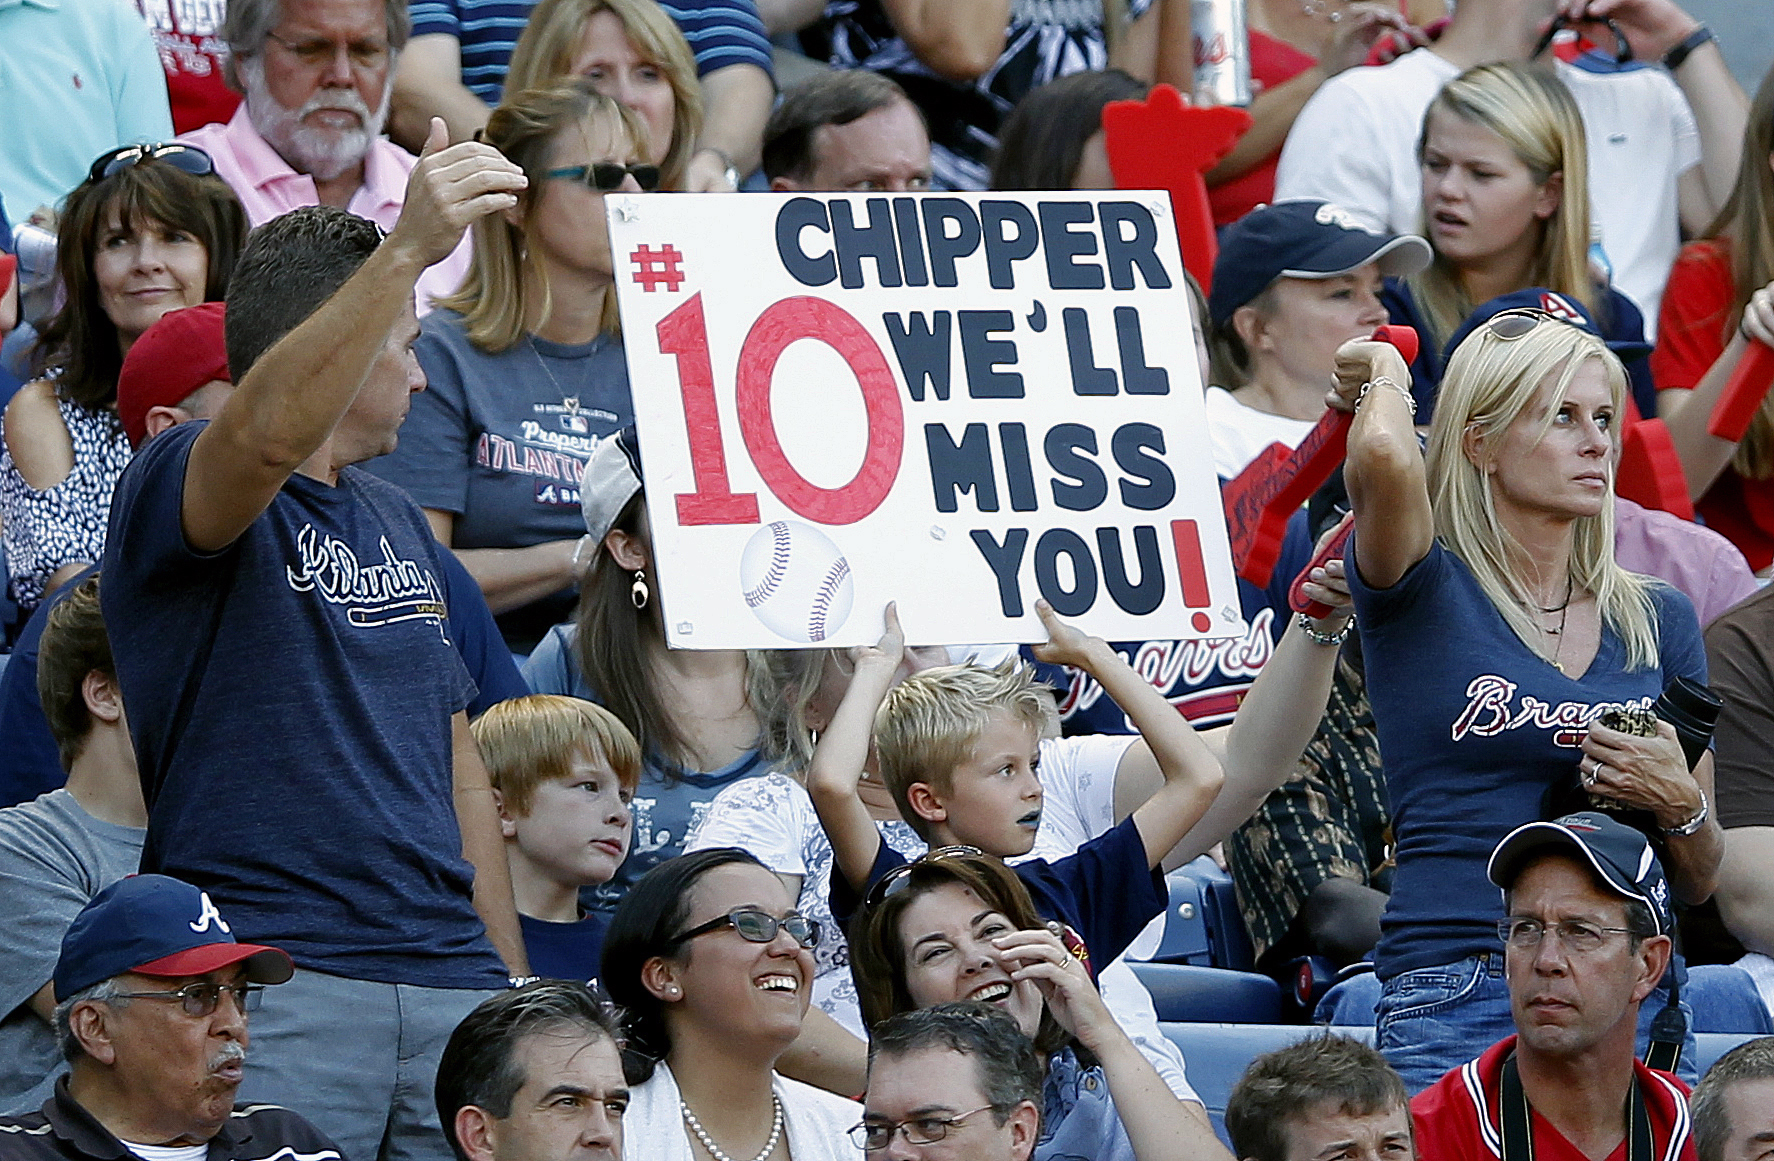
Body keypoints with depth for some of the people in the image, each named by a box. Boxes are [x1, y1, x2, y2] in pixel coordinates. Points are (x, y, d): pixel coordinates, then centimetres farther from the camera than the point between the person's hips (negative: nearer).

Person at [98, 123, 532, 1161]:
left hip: (448, 980, 7)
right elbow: (268, 433, -27)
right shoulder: (178, 486, -2)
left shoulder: (396, 518, 23)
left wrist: (515, 985, 16)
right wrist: (405, 252, -37)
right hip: (274, 986, -7)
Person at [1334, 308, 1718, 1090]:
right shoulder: (1424, 592, 1)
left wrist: (1678, 805, -3)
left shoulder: (1659, 621, 15)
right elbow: (1384, 456, -24)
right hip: (1457, 999, -4)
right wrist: (1385, 379, -1)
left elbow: (1699, 881, 20)